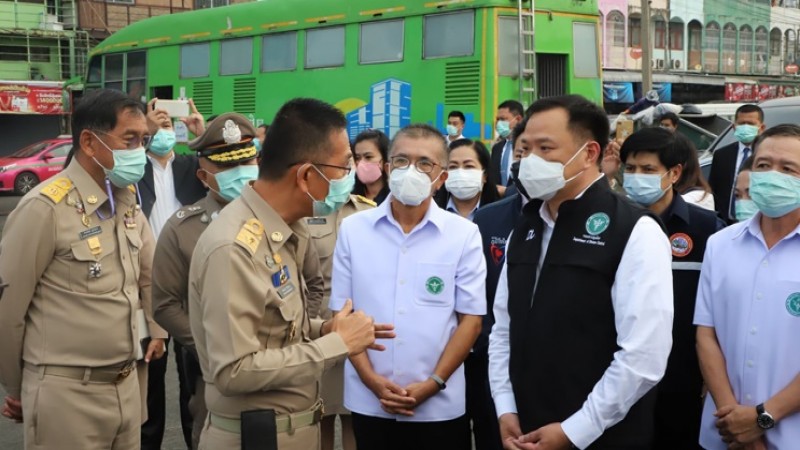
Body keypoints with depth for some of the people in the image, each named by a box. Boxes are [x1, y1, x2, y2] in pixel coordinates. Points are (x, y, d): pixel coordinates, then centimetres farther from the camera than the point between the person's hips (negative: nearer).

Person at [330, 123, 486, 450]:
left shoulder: (464, 234, -3)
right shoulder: (353, 229, 0)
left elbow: (471, 320, -2)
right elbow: (342, 312, 2)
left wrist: (433, 383, -10)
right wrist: (371, 378, -7)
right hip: (369, 402, 1)